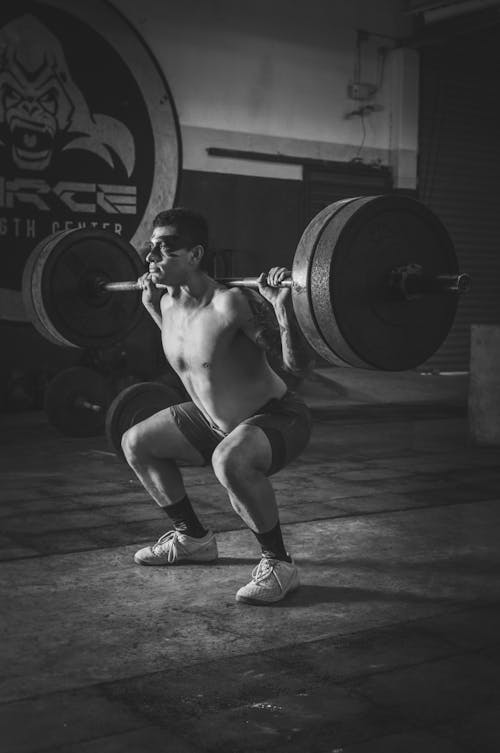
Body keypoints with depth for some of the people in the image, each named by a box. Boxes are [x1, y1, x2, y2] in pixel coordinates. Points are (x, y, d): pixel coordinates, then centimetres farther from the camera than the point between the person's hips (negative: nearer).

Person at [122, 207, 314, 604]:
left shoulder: (231, 304, -29)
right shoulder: (168, 302, -4)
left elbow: (299, 364, -29)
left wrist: (283, 305, -42)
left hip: (277, 417, -9)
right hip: (215, 419, 9)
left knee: (230, 460, -40)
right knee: (136, 443, 15)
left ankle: (279, 564, -17)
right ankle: (193, 538, 28)